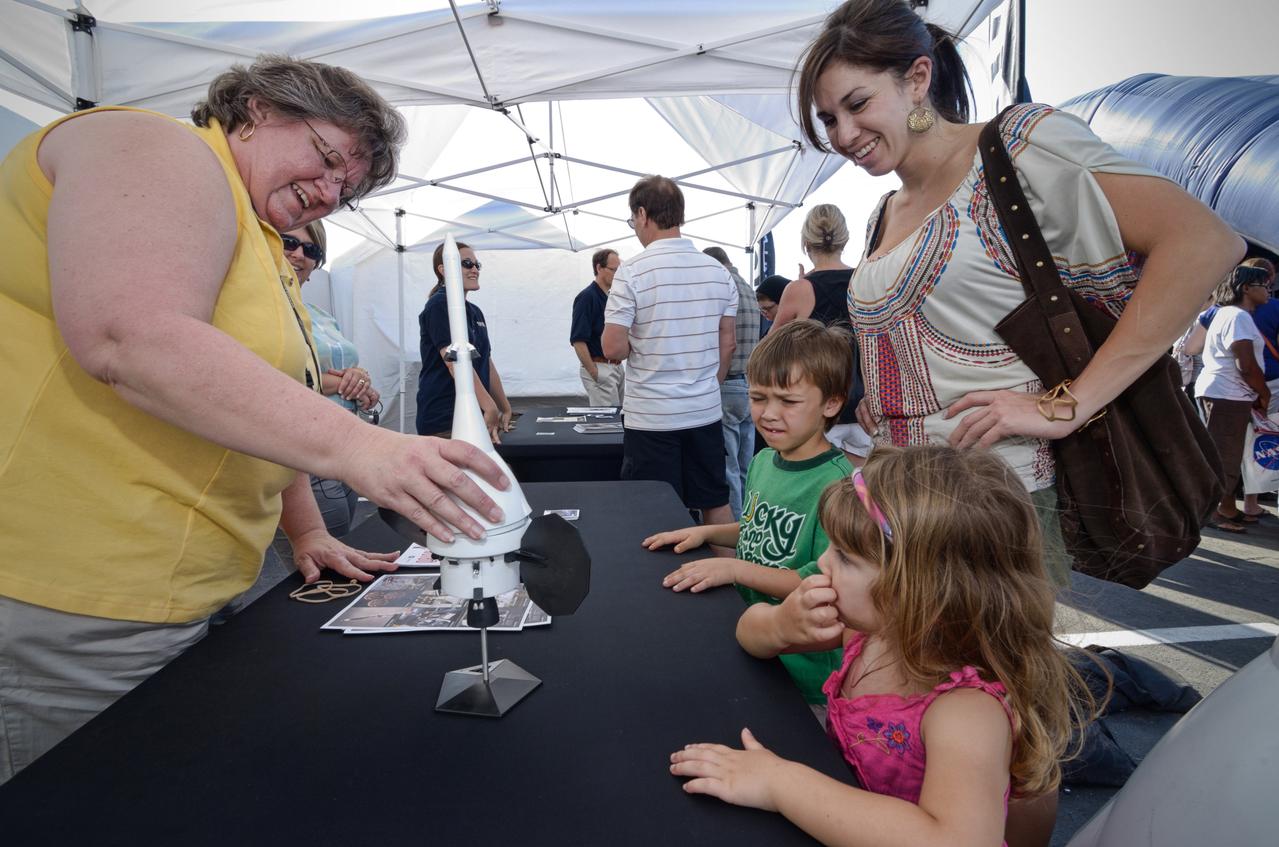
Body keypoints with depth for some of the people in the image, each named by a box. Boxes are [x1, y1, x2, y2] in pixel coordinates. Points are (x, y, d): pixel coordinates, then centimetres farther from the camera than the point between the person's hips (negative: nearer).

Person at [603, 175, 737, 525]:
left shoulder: (632, 271, -12)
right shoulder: (718, 271, 4)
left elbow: (613, 347, -15)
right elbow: (728, 342, 9)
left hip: (651, 417, -5)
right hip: (706, 412, 5)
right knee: (716, 505, 16)